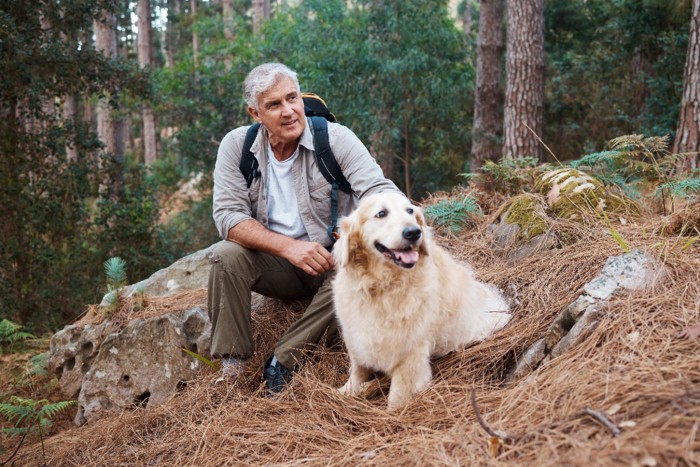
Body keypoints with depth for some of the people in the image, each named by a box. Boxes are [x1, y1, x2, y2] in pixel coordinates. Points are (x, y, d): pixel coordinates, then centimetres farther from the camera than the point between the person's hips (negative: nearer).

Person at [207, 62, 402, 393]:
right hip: (273, 261, 1)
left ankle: (283, 360, -19)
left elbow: (380, 190, -23)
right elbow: (228, 215, -14)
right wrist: (288, 246, -29)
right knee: (226, 255, -25)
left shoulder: (336, 139, -13)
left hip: (330, 258, -1)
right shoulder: (237, 146, -7)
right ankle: (231, 366, -15)